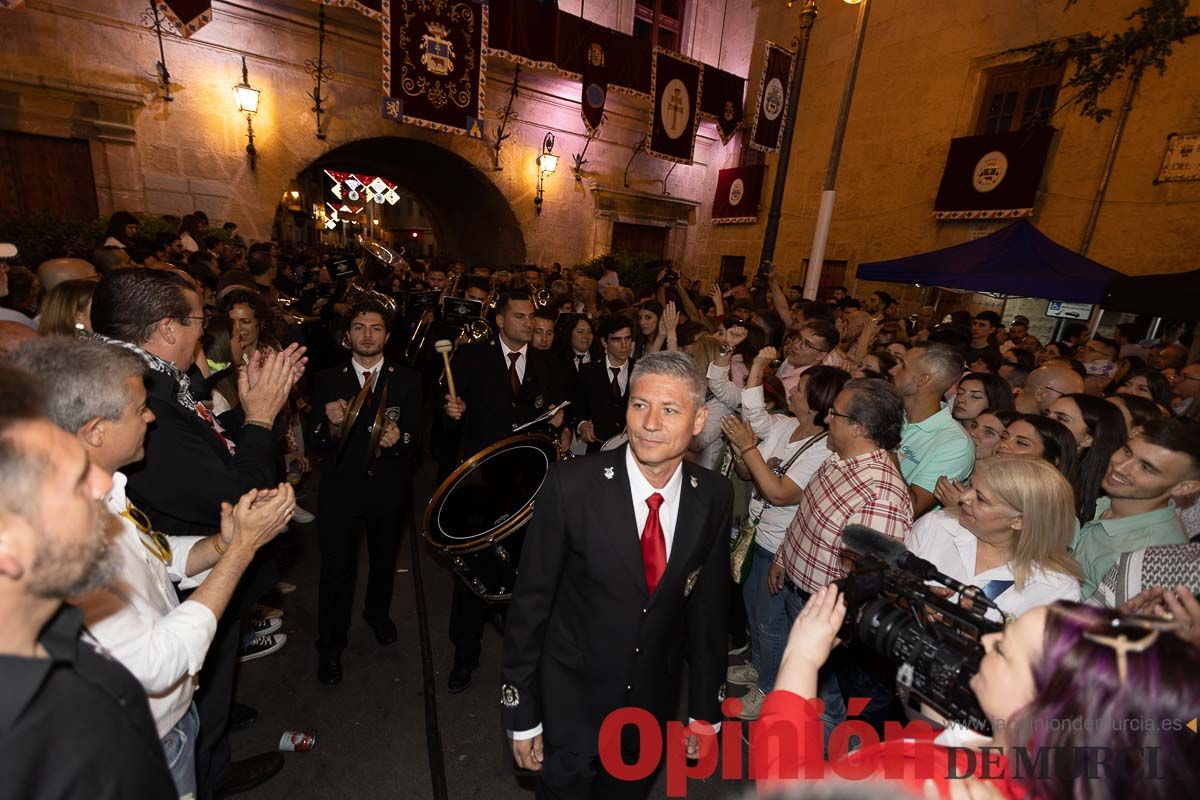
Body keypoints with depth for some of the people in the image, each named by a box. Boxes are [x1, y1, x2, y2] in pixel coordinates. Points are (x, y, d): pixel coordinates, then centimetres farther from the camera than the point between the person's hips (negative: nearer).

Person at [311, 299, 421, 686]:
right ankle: (330, 646, 26)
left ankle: (378, 613, 50)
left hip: (390, 489, 2)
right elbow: (322, 443, -4)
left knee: (384, 560, 21)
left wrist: (398, 439, -27)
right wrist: (333, 425, -25)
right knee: (337, 568, 2)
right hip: (341, 488, -1)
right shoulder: (327, 380, -2)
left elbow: (415, 437, -5)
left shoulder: (408, 380, -2)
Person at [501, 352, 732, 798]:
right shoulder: (569, 485, -24)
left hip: (655, 702, 3)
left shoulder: (715, 497, -12)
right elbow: (531, 599, -15)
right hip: (572, 699, -3)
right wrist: (522, 714, -8)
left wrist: (706, 709, 6)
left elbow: (707, 603, -2)